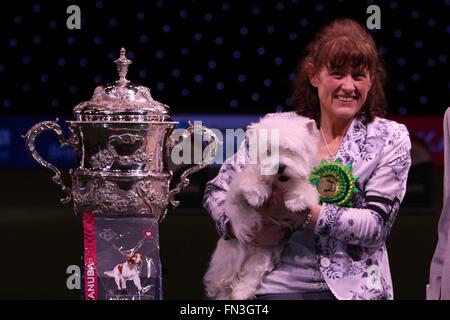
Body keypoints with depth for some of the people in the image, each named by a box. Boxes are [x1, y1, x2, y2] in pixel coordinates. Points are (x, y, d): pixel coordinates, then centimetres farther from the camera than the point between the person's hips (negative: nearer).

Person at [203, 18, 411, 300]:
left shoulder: (390, 139, 1)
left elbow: (378, 224, -8)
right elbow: (217, 190, 10)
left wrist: (299, 211, -17)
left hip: (353, 288, -1)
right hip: (277, 285, 1)